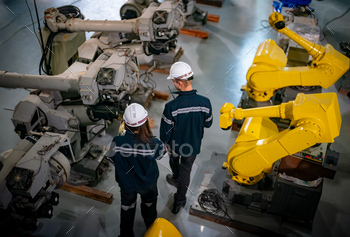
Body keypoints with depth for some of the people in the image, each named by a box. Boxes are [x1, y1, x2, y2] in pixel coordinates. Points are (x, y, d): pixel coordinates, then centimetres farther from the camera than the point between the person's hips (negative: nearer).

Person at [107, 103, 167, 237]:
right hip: (148, 183, 0)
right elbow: (159, 154, -12)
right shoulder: (153, 143, -35)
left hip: (126, 183, 0)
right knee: (149, 204, 31)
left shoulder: (118, 141, -32)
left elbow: (112, 159, -13)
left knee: (127, 207, 28)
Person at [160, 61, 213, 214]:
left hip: (175, 144, -1)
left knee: (174, 160, 32)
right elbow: (208, 123, -7)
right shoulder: (204, 102, -25)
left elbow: (165, 131, -19)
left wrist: (165, 143, 1)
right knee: (186, 171, 22)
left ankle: (176, 178, 65)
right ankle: (179, 202, 39)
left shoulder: (171, 106, -33)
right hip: (193, 146, 1)